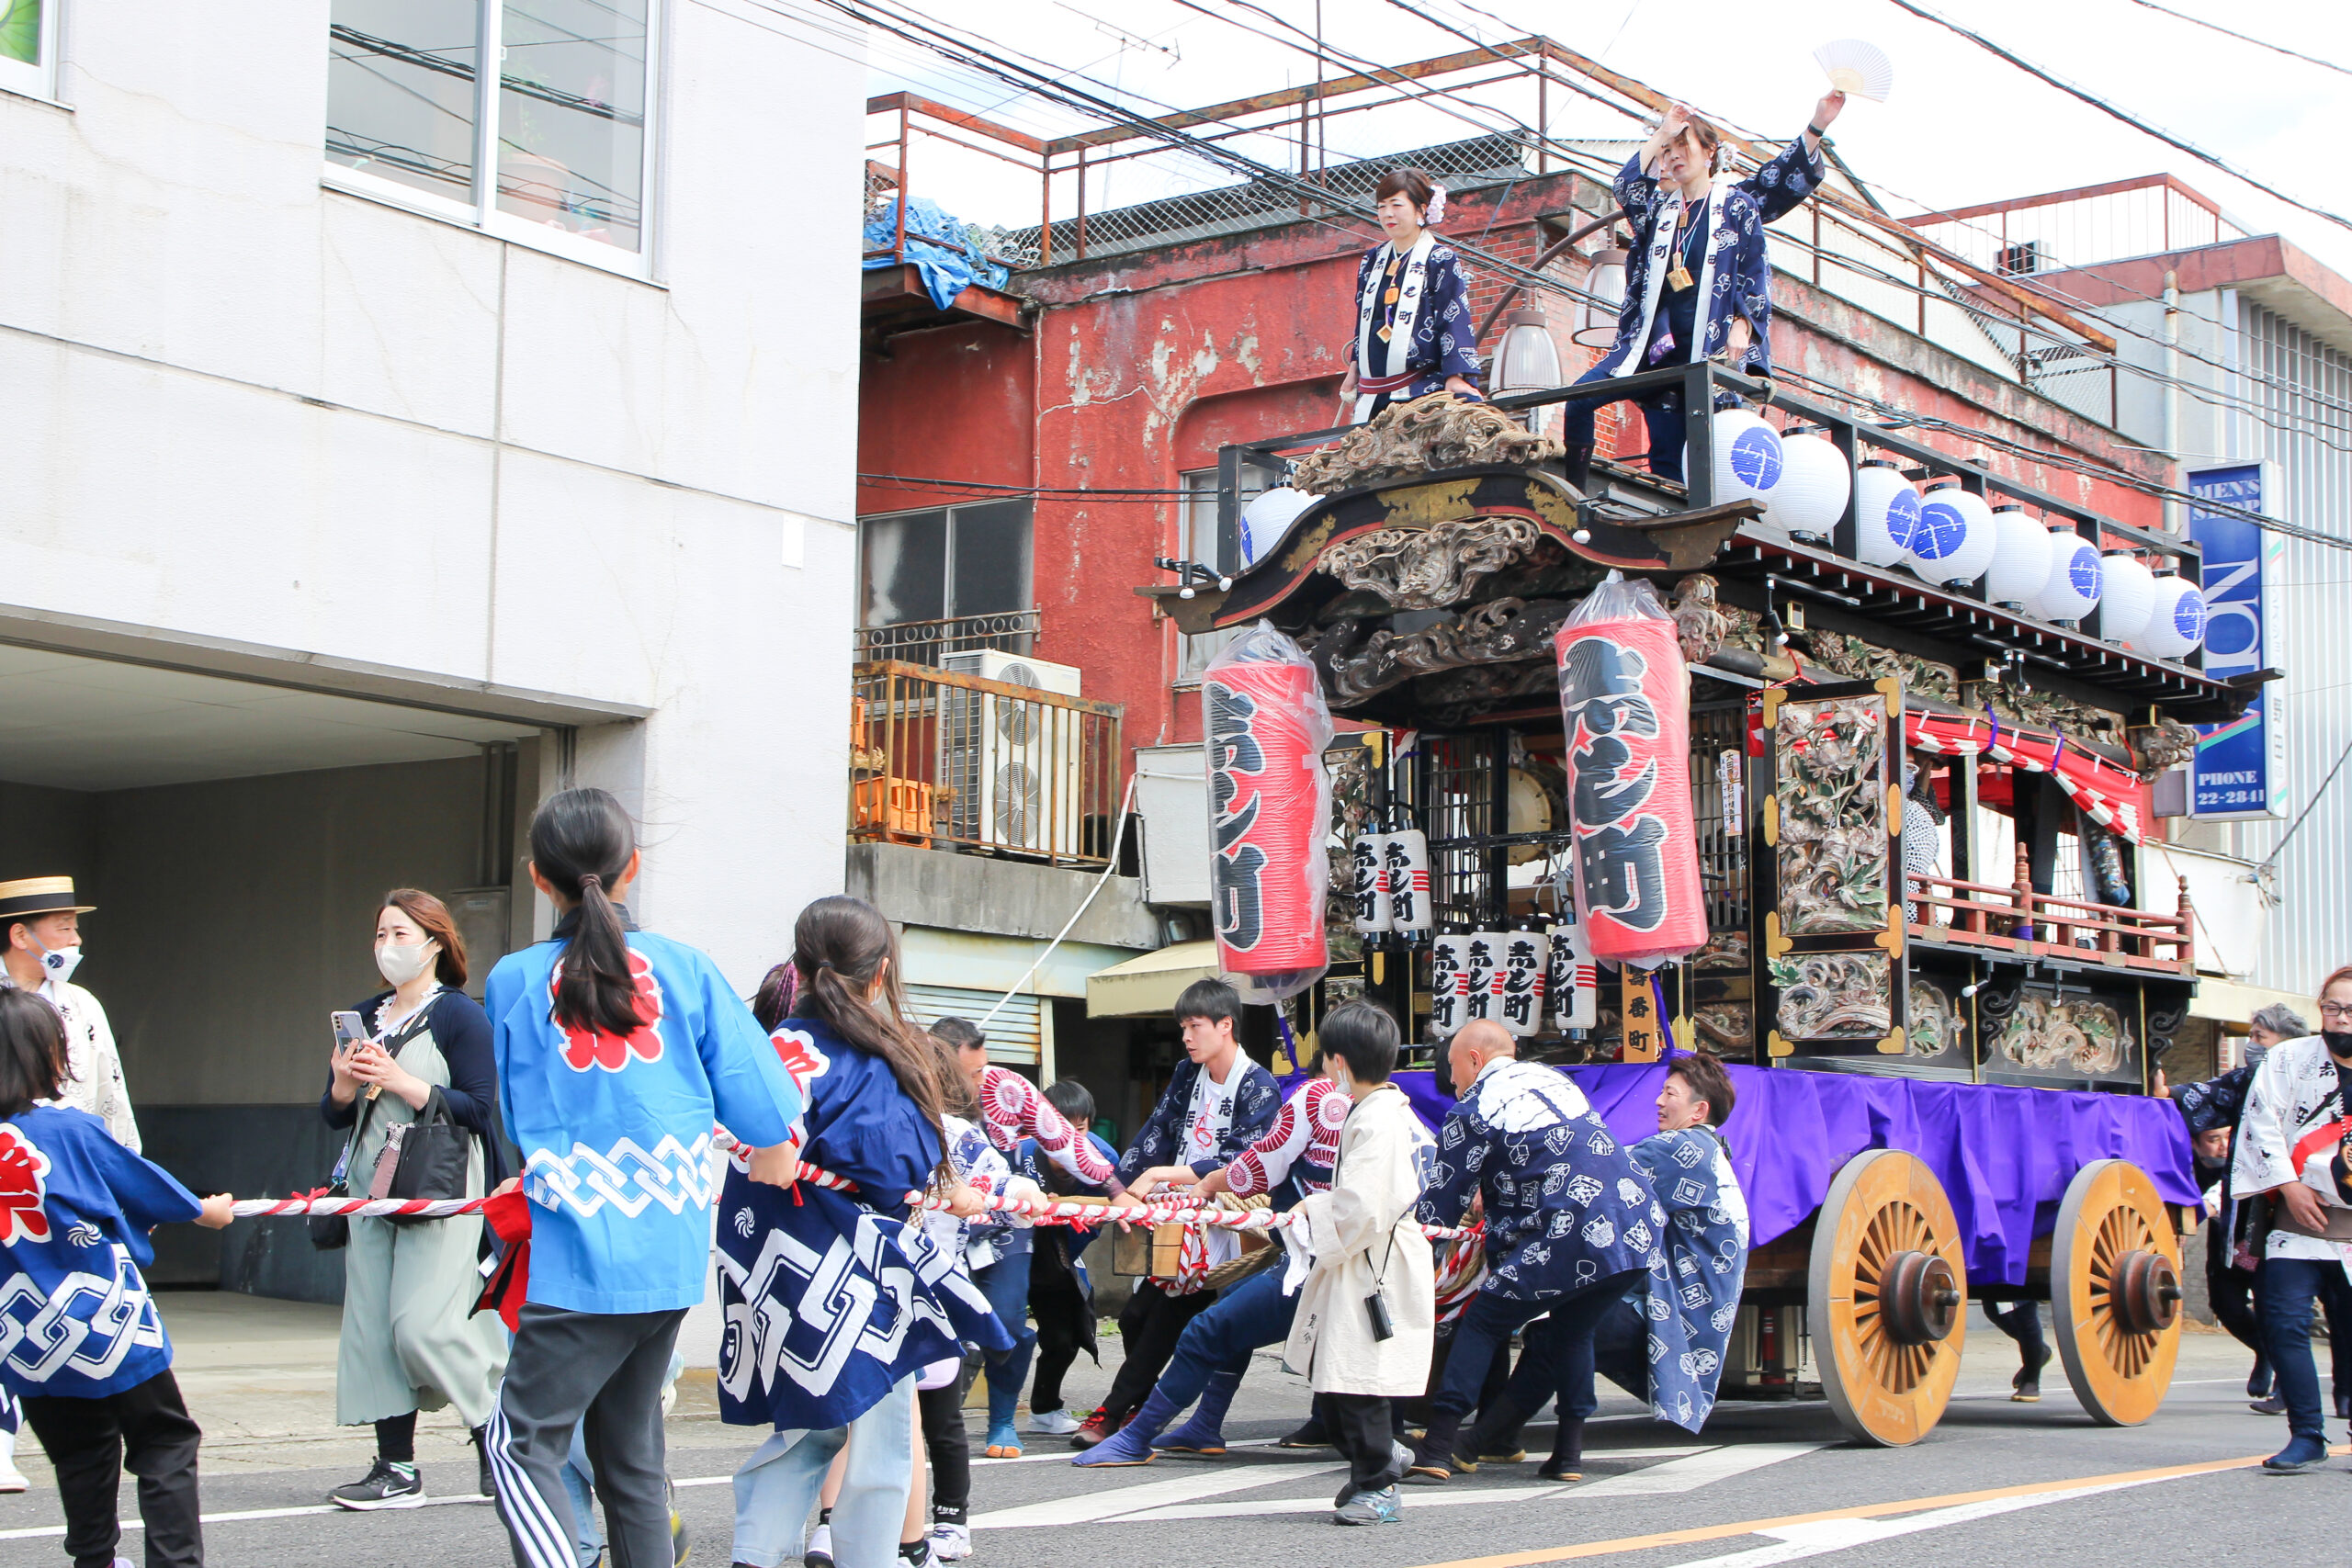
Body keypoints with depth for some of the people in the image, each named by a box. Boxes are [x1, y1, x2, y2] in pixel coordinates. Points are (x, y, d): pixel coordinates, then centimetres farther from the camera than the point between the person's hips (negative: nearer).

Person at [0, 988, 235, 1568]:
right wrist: (204, 1210, 20)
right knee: (164, 1442, 5)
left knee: (81, 1456, 19)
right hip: (107, 1324, -5)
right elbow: (141, 1182, 1)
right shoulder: (70, 1128, -13)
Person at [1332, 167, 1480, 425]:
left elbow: (1455, 321, -8)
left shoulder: (1441, 261, -1)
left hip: (1422, 390, -5)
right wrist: (1354, 368, 19)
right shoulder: (1372, 261, 16)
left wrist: (1456, 377, -18)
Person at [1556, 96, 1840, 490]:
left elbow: (1755, 273, 2)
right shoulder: (1659, 208, 17)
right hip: (1655, 345, 4)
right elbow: (1627, 186, -4)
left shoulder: (1737, 205, 8)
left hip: (1711, 350, -4)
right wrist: (1661, 134, -3)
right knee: (1578, 399, -13)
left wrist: (1742, 324, -11)